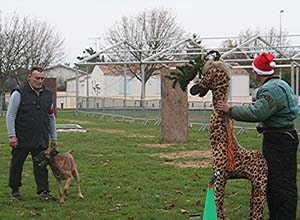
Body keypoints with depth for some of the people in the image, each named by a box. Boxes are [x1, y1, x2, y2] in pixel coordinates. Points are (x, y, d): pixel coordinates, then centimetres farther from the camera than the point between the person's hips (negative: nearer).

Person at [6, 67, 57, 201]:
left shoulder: (47, 95, 10)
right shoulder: (19, 93, -6)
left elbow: (51, 117, 17)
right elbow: (10, 115, -7)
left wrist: (53, 137, 15)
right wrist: (11, 135, -13)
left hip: (41, 139, 4)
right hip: (21, 138, -4)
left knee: (41, 165, 0)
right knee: (17, 164, 8)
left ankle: (43, 191, 2)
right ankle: (14, 190, 22)